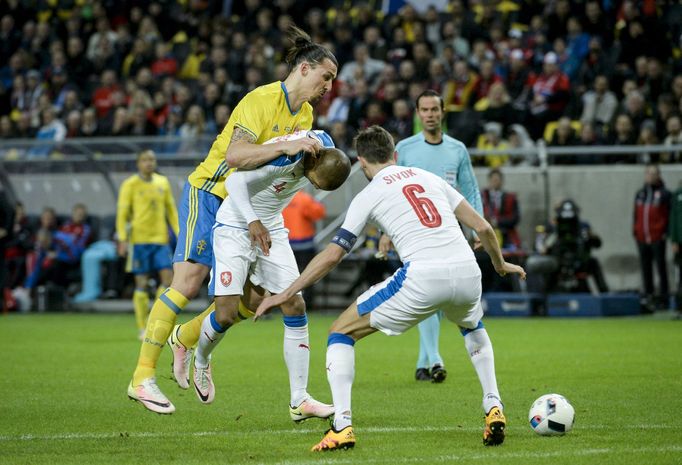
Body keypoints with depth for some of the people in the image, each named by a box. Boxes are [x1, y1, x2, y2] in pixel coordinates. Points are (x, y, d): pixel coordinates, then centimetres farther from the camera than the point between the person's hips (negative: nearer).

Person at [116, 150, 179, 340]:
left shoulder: (163, 182, 11)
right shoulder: (130, 185, -2)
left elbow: (171, 210, 16)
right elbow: (122, 213, -3)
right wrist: (122, 239, -11)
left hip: (160, 239, 4)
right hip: (139, 239, -4)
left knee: (168, 277, -5)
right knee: (142, 283, -2)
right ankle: (142, 329, 4)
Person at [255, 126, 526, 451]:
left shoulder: (369, 195, 11)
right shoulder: (429, 177, 23)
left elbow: (332, 255, 8)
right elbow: (482, 227, 21)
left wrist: (285, 294, 17)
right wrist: (500, 264, 39)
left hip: (422, 278, -5)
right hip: (467, 273, 5)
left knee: (340, 333, 11)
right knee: (473, 327, 41)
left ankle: (342, 426, -4)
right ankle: (494, 409, 26)